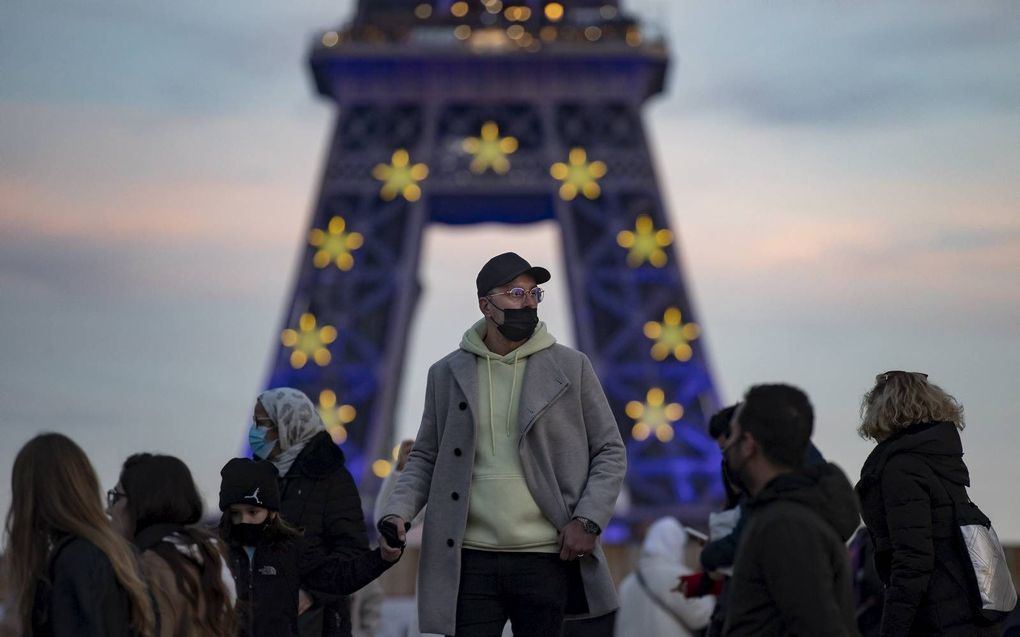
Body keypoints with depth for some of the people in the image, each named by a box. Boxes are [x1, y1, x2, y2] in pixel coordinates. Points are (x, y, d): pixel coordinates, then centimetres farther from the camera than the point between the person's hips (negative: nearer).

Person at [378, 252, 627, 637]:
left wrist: (588, 520, -7)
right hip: (471, 561, 1)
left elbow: (610, 452, 7)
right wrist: (397, 511, -6)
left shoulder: (571, 367, 5)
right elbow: (426, 457, 12)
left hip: (547, 559, 0)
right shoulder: (447, 374, 8)